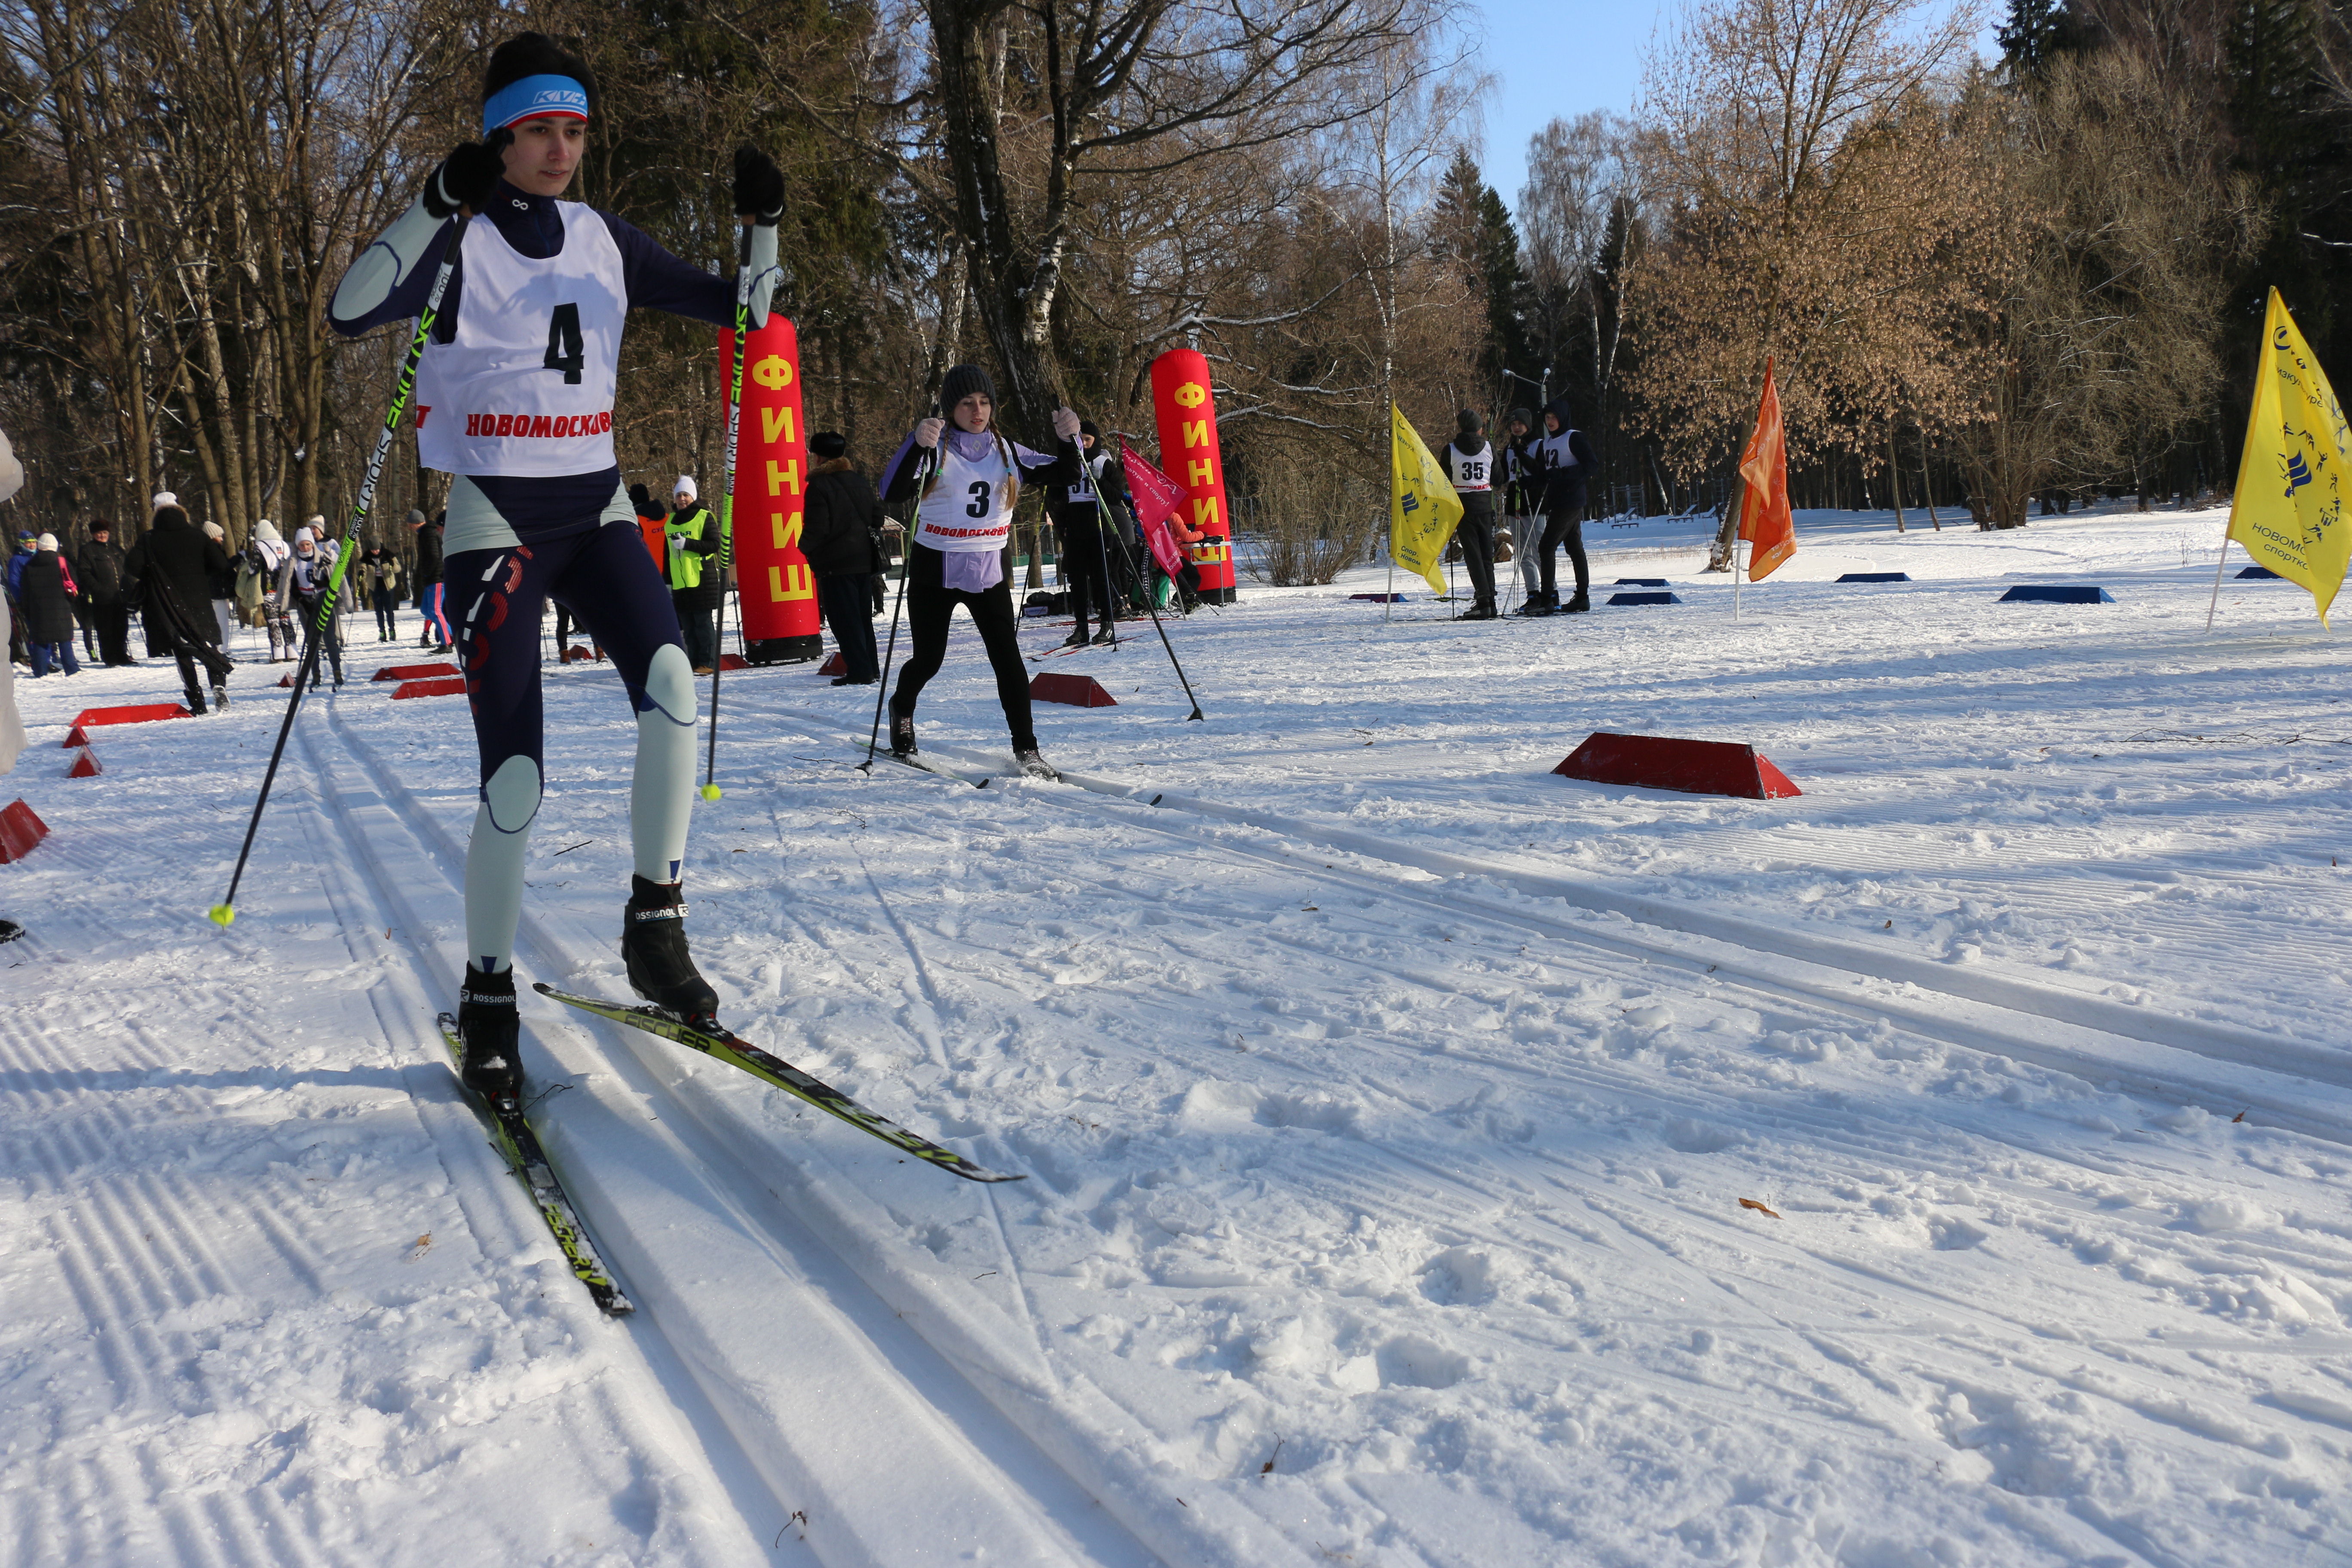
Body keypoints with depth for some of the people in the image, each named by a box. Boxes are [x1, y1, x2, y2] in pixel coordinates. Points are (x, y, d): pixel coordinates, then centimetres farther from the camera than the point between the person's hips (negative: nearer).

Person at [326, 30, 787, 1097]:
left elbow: (740, 312, 12)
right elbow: (349, 312, -17)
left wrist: (762, 225, -5)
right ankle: (488, 997, 9)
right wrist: (438, 205, -24)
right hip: (496, 521, -4)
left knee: (671, 683, -25)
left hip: (596, 509, 4)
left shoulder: (605, 242, 11)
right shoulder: (458, 241, -1)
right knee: (513, 774, -10)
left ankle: (655, 925, -11)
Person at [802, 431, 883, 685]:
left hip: (835, 563, -7)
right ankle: (871, 668, 17)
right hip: (865, 559, 7)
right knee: (863, 616, 14)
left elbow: (816, 528, -15)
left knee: (844, 618, -2)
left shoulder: (819, 485, -12)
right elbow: (877, 515, 15)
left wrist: (806, 547, 2)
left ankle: (859, 672, -6)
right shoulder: (861, 481, 10)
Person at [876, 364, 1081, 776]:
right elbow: (893, 492, -24)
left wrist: (1069, 440, -15)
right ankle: (902, 711, 42)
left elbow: (1063, 475, 6)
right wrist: (917, 445, -40)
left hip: (989, 572, 2)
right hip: (934, 571, -2)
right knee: (929, 659, 10)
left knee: (1008, 657, -10)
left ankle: (1026, 749, -6)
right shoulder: (933, 448, -8)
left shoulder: (1007, 452, 5)